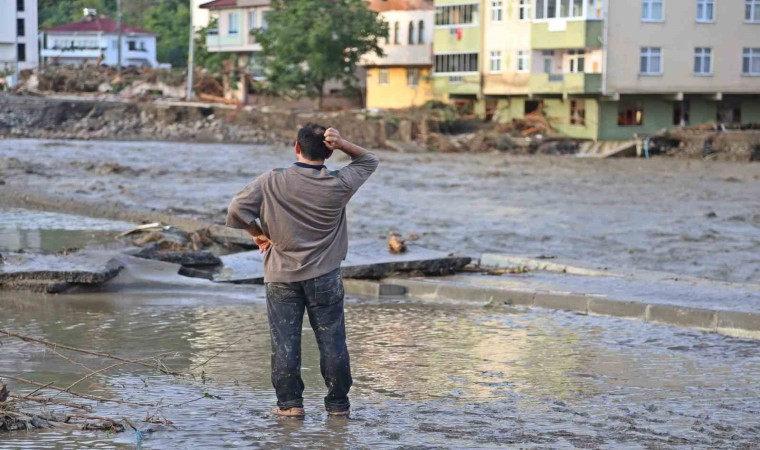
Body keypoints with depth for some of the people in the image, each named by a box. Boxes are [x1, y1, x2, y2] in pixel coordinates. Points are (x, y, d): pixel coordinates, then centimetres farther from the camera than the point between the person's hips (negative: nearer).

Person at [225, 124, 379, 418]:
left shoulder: (271, 183, -8)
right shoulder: (339, 185, -6)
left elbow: (236, 209, -12)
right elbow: (369, 161, 10)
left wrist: (259, 234, 4)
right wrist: (343, 145, -7)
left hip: (282, 277, 0)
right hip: (324, 276, 1)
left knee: (285, 343, 6)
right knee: (332, 341, 8)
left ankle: (290, 402, 7)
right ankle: (338, 403, 14)